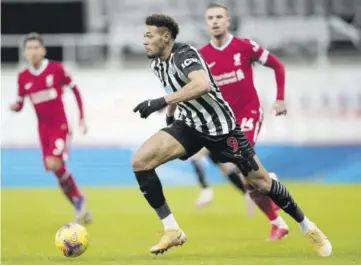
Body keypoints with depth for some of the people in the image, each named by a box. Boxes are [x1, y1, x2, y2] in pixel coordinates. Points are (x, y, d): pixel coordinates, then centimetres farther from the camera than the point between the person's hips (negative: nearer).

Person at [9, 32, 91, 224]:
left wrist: (81, 118, 0)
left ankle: (78, 199, 0)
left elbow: (75, 90, 1)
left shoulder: (56, 69, -9)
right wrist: (15, 107, -16)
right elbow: (19, 104, 8)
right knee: (58, 170, 6)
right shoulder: (23, 77, 1)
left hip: (60, 125, -5)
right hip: (43, 128, 5)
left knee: (54, 164, -23)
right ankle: (80, 208, 22)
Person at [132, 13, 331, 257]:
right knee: (140, 161, -15)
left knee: (261, 182, 1)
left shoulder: (183, 55, -24)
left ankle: (308, 228, 24)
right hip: (190, 125, 7)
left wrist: (162, 101, -46)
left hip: (220, 127, -7)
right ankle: (173, 231, -9)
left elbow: (203, 85, -45)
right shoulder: (157, 63, 1)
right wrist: (170, 113, 36)